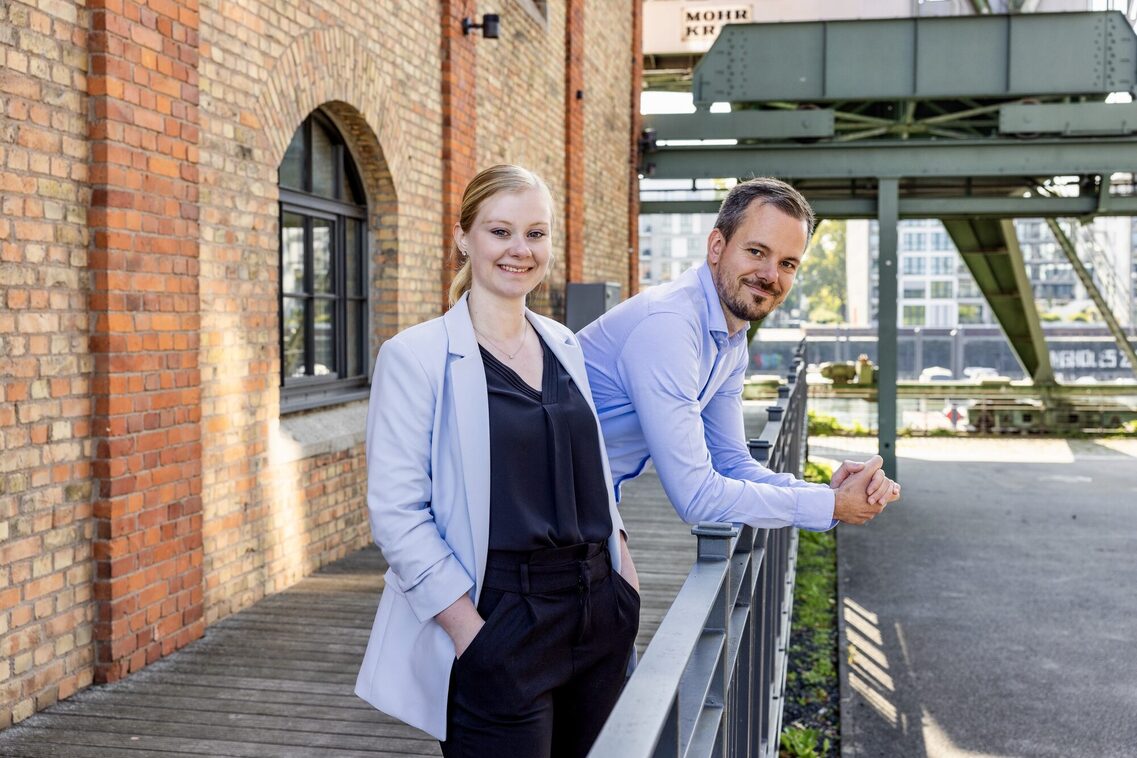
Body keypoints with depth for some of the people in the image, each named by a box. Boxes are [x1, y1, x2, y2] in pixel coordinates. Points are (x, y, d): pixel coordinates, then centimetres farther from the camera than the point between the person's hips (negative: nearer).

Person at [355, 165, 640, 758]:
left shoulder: (565, 347, 10)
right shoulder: (416, 356, -9)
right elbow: (396, 512, -13)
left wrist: (622, 565, 11)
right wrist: (469, 631, -17)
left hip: (598, 615, 6)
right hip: (500, 623, -6)